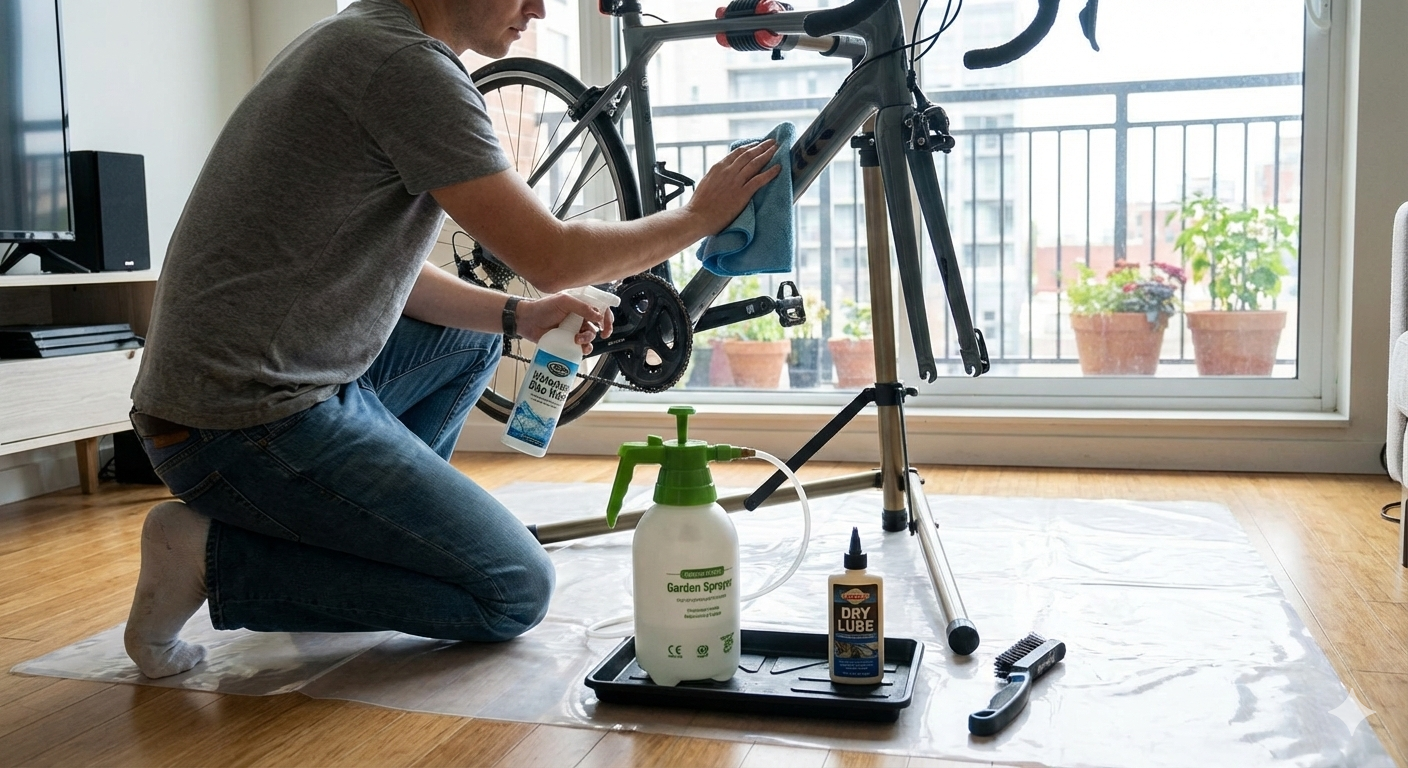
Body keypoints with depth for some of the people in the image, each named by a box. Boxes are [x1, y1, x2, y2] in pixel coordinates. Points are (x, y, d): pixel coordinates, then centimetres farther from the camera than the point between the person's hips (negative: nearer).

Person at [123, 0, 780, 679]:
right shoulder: (411, 65, -17)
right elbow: (550, 257, -15)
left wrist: (518, 317, 9)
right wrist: (698, 217, -1)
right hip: (253, 427, -10)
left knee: (473, 335, 24)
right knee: (517, 593, -4)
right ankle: (221, 558, -4)